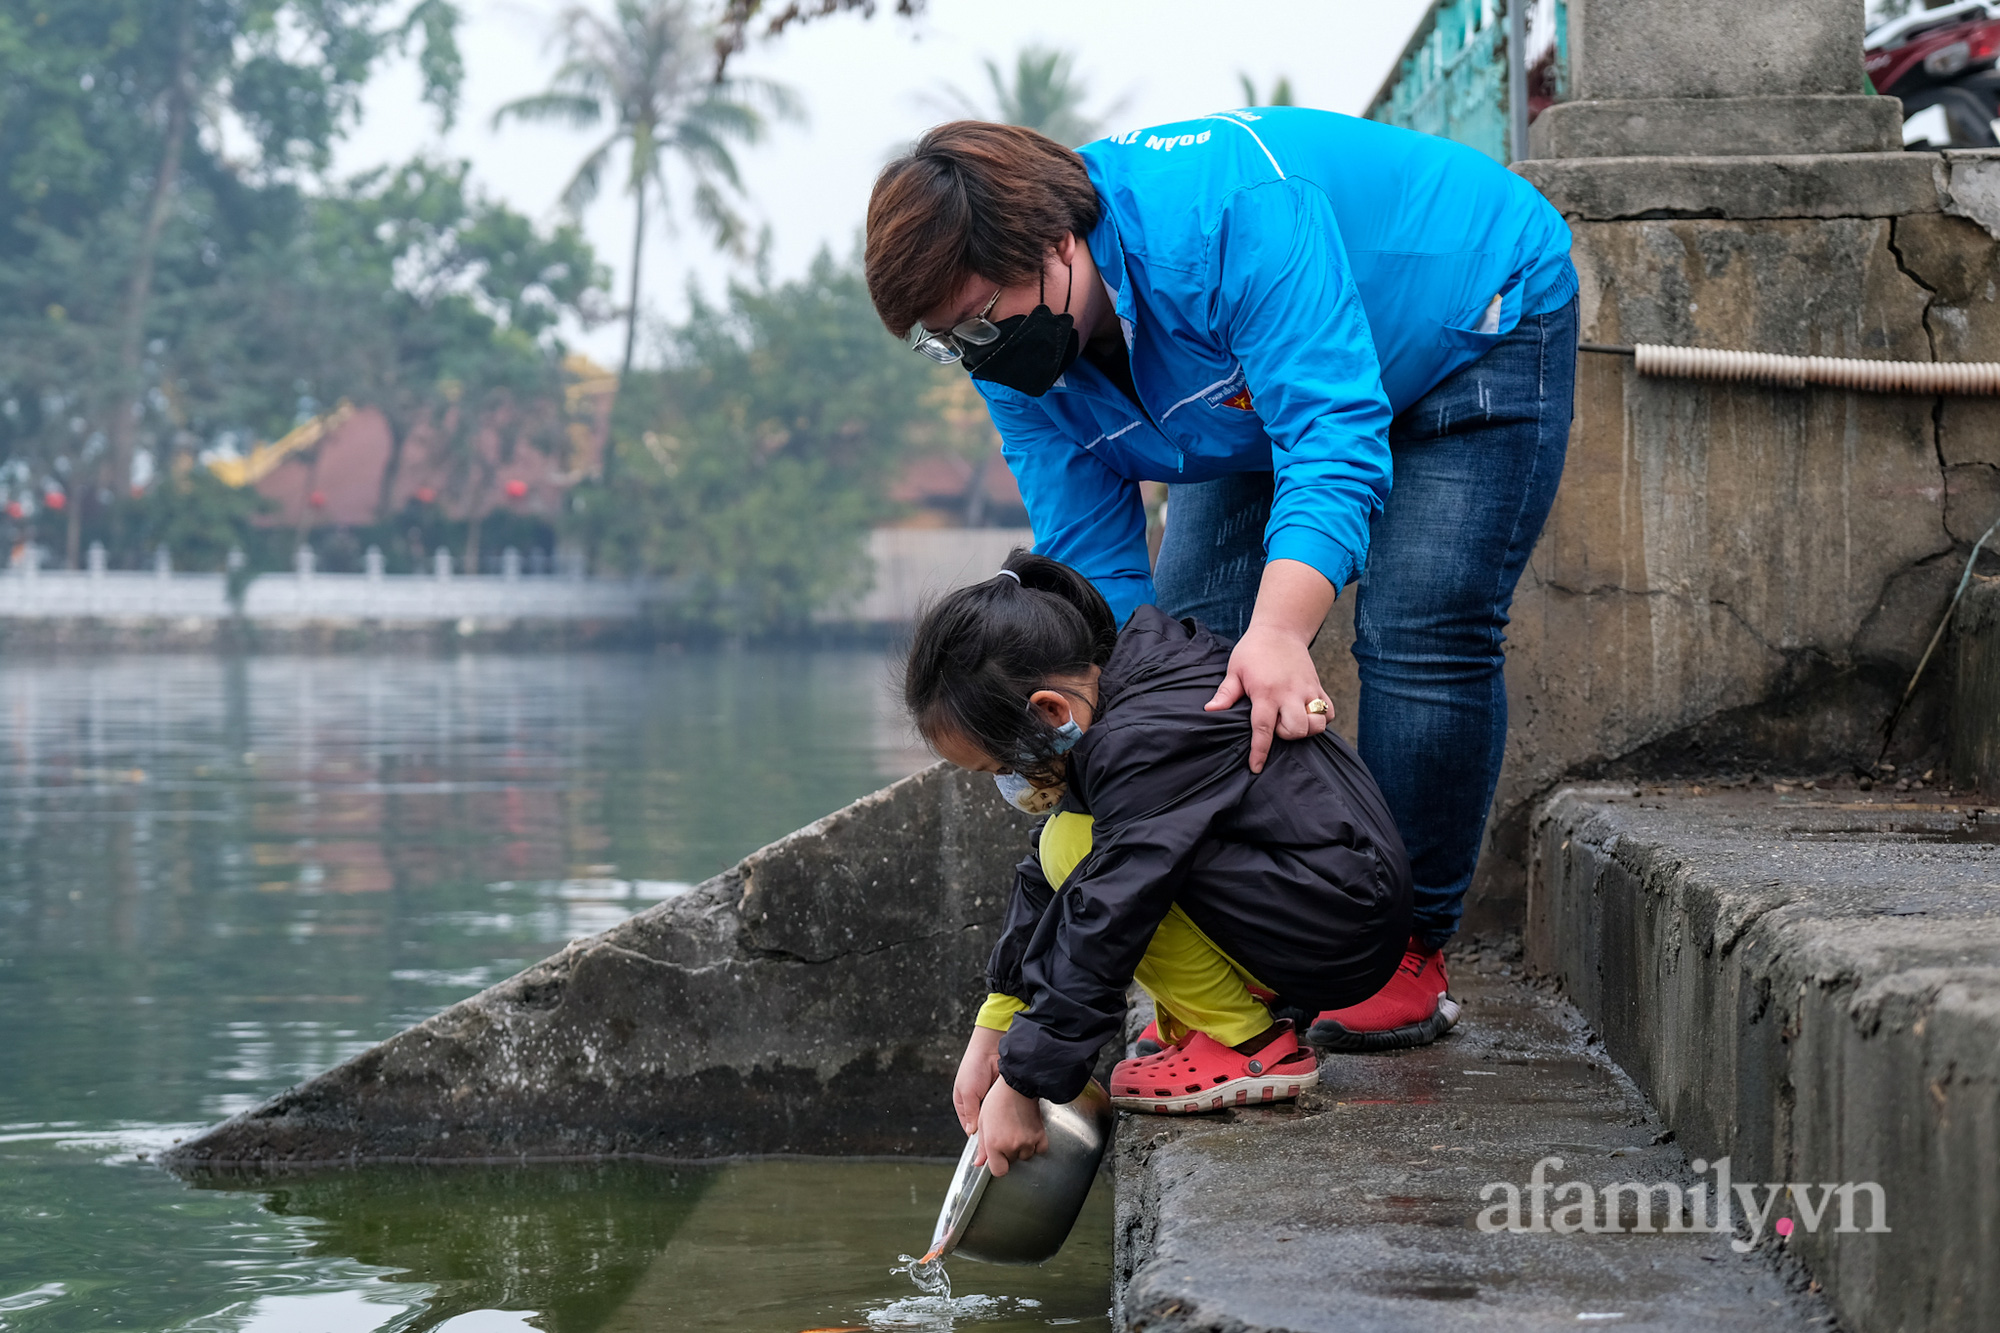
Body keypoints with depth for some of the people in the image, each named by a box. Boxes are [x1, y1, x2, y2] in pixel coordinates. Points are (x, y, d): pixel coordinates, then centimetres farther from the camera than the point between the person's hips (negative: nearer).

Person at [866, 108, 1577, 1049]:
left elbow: (1334, 436, -47)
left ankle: (1410, 953, -8)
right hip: (1270, 398, 7)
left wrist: (1280, 632, -61)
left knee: (1420, 636, -20)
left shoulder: (1232, 213, -42)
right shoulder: (1015, 361, -18)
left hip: (1479, 319, -7)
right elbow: (1093, 566, -15)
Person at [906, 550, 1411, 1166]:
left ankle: (1251, 1046, -12)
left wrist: (1021, 1086, -18)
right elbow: (1042, 883, 11)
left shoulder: (1151, 744, -25)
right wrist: (991, 1032, 11)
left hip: (1343, 932, -10)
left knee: (1078, 851, -20)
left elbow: (1103, 927, -25)